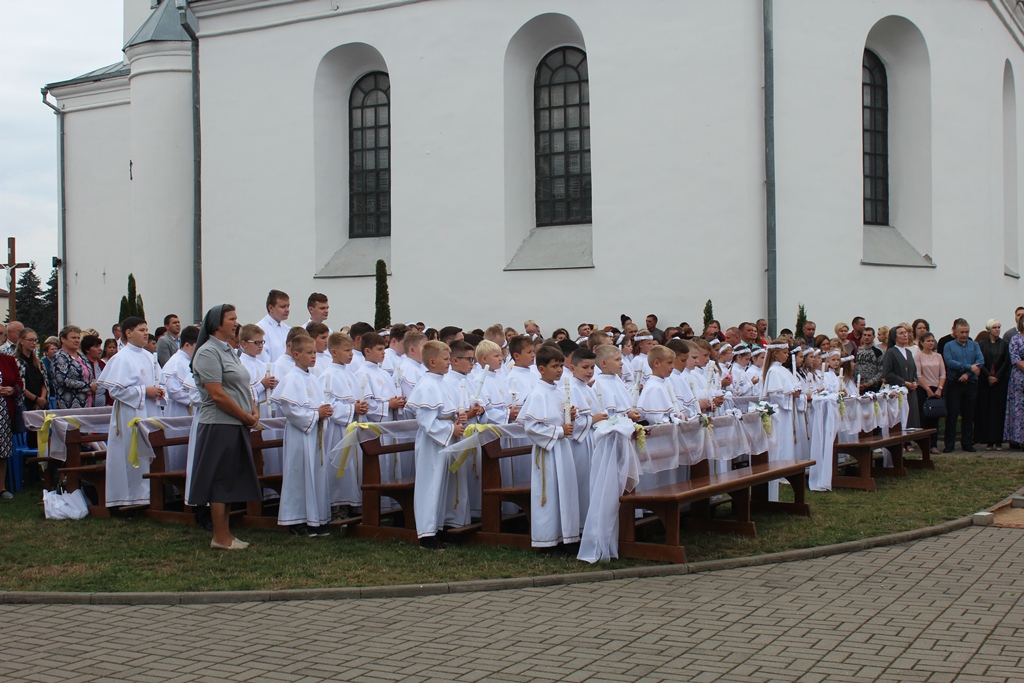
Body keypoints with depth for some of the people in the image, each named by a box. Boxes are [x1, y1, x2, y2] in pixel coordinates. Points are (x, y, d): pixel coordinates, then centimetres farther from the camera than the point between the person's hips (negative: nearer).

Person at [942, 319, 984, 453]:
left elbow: (981, 361, -4)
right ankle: (949, 445, 2)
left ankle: (967, 443, 14)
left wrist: (967, 374, -16)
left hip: (971, 383, 3)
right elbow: (950, 362, -13)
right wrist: (969, 367, -18)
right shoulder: (949, 346, 3)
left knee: (968, 415, 6)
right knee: (952, 414, -3)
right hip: (954, 384, -2)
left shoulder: (974, 345, 10)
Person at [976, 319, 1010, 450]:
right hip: (984, 382, 0)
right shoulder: (981, 344, 5)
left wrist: (997, 377, -9)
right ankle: (989, 441, 1)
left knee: (999, 409, -2)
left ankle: (998, 440, 0)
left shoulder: (1004, 344, 7)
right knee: (986, 410, -2)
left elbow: (1006, 362, 0)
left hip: (1000, 381, 0)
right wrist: (988, 376, -12)